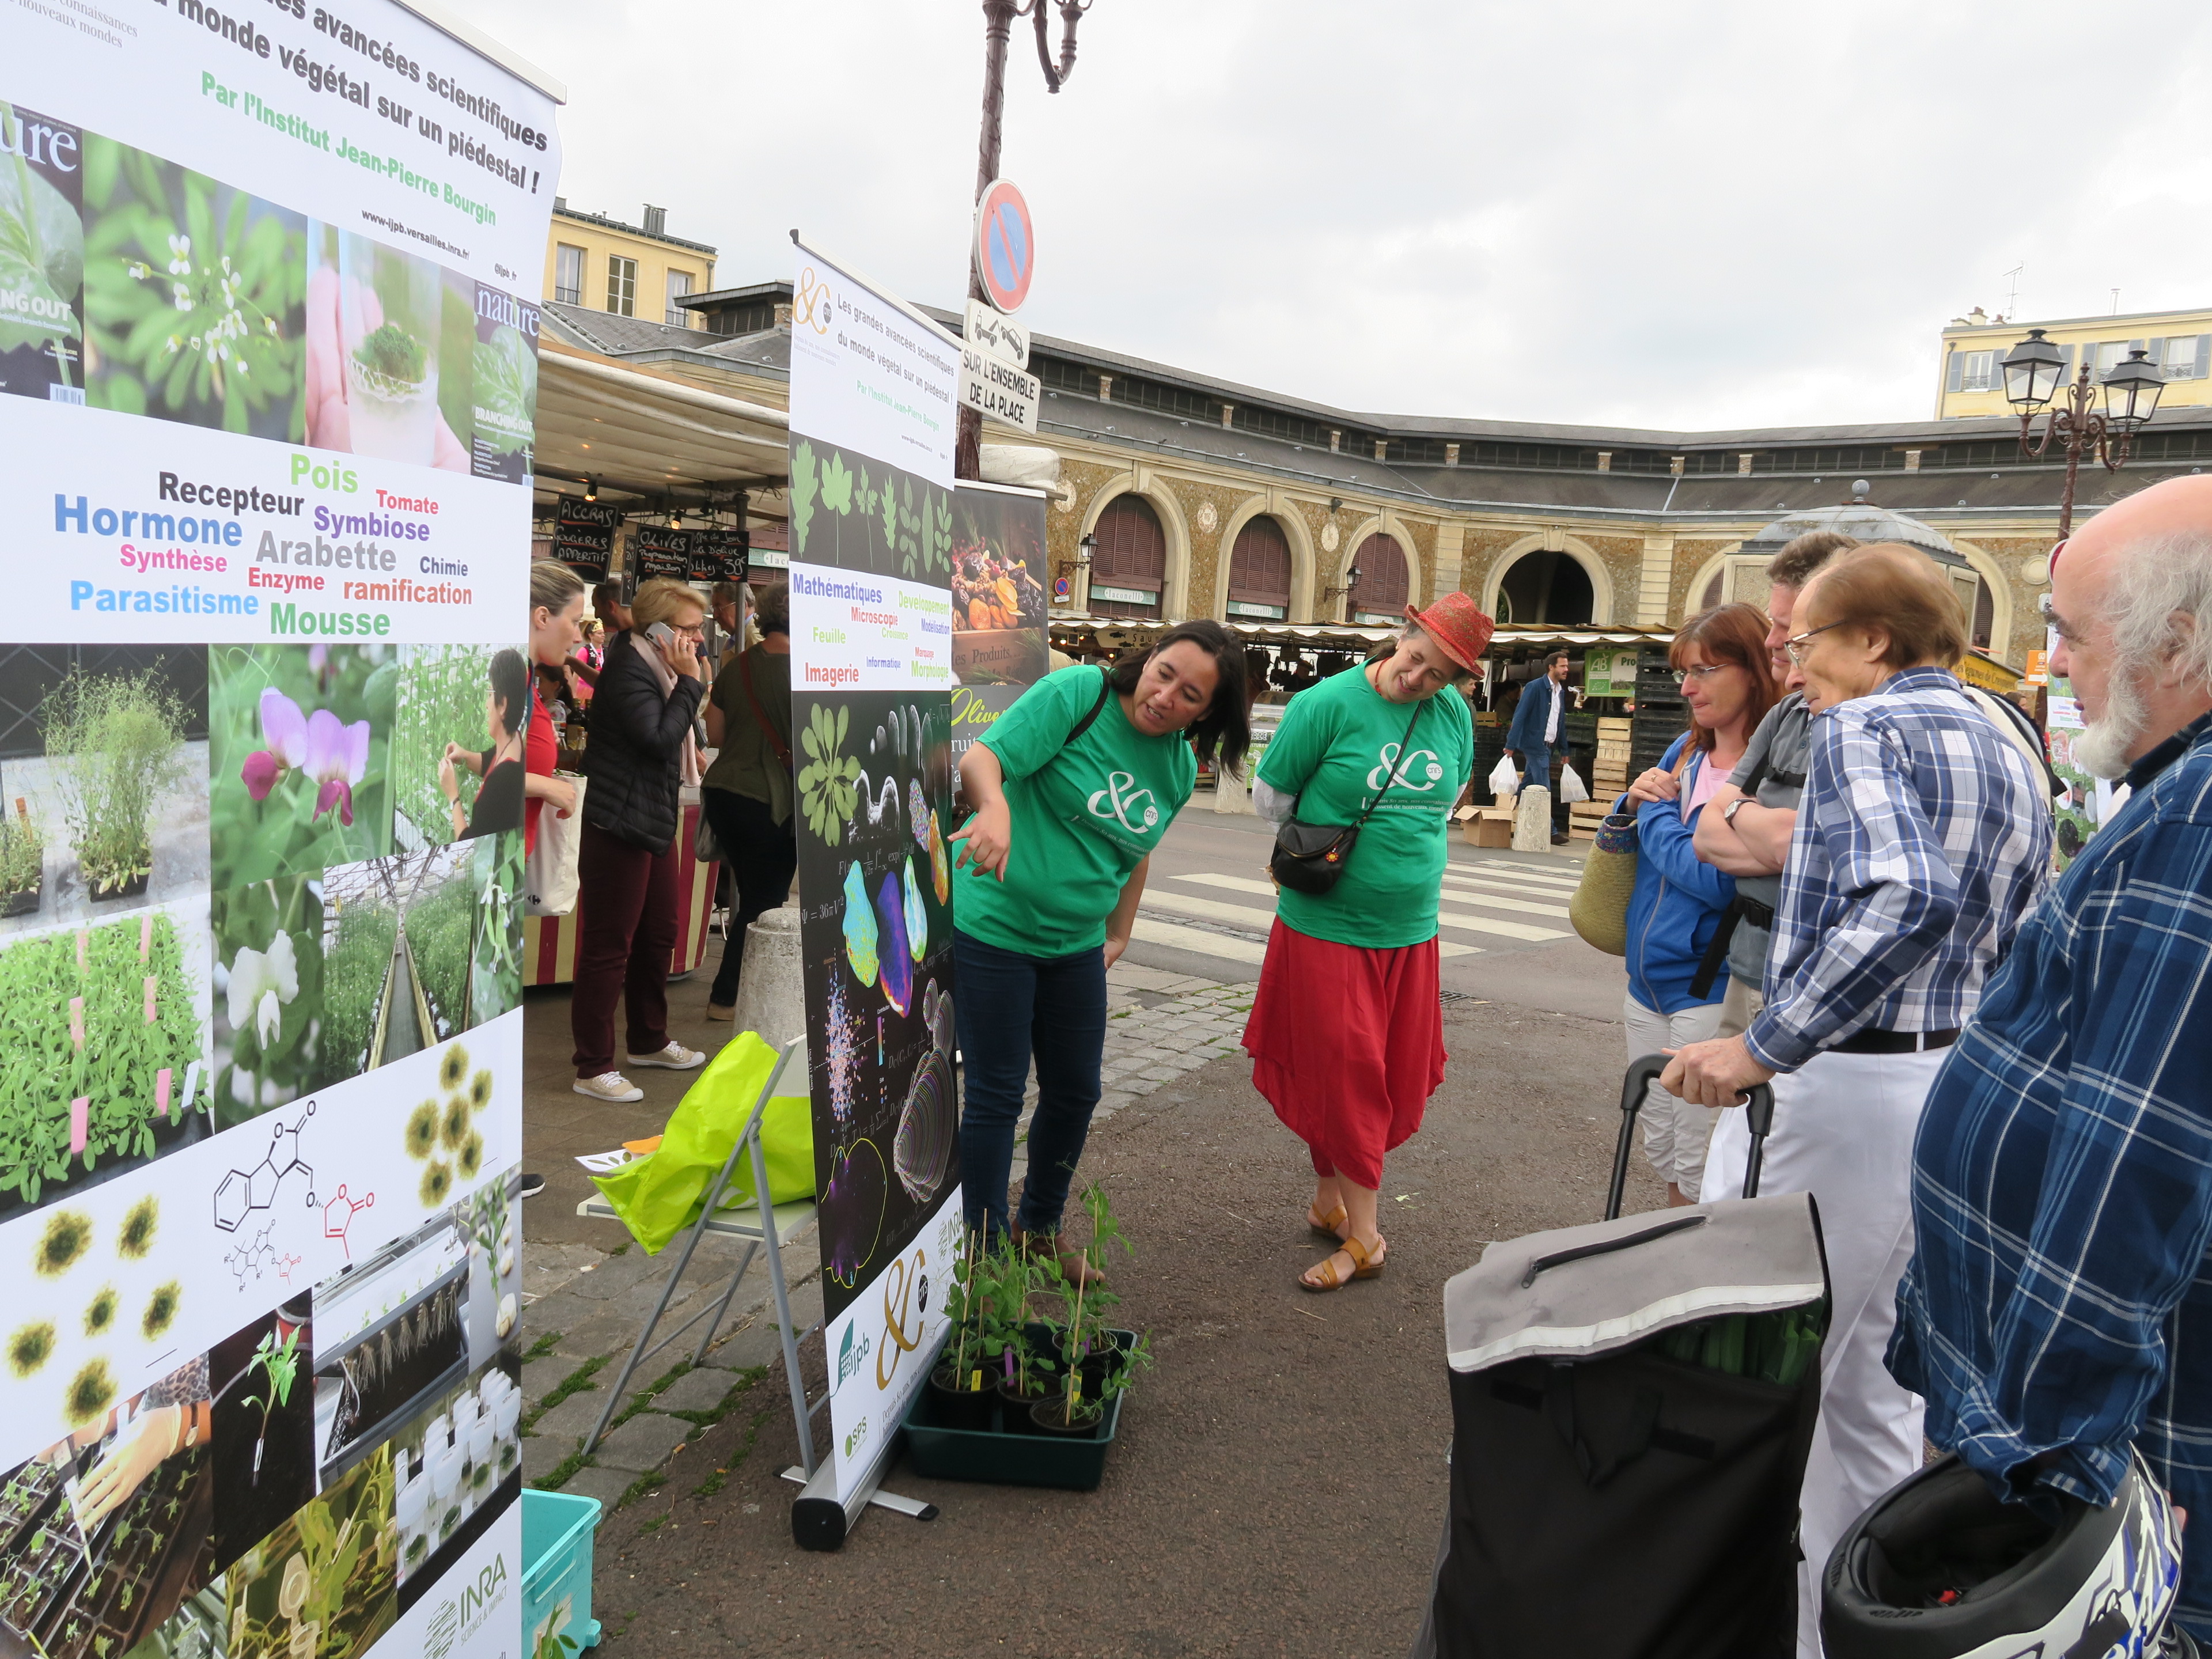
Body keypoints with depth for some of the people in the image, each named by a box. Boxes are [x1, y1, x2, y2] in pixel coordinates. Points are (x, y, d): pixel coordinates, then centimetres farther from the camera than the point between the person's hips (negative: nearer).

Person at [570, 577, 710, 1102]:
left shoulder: (659, 668, 14)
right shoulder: (628, 670, -17)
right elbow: (660, 739, -26)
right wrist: (688, 683, -19)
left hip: (657, 821, 10)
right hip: (620, 824, -10)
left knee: (659, 935, 18)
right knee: (609, 946, -4)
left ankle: (649, 1041, 34)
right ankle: (593, 1068, 4)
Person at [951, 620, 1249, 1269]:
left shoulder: (1181, 769, 1)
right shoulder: (1079, 693, -18)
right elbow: (980, 758, -25)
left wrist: (1119, 934, 17)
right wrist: (994, 805, -46)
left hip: (1076, 945, 7)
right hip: (993, 928, -6)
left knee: (1075, 1092, 16)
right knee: (997, 1094, 2)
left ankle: (1040, 1228, 39)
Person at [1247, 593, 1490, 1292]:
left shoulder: (1454, 713, 2)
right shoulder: (1329, 703, -13)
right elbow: (1269, 795, -3)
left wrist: (1415, 854, 12)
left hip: (1410, 930, 5)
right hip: (1327, 926, -5)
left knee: (1398, 1080, 10)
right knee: (1342, 1077, 1)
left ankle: (1330, 1198, 29)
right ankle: (1362, 1238, 13)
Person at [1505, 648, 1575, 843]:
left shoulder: (1560, 692, 14)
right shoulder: (1535, 687, -10)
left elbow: (1561, 722, 20)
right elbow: (1520, 716, -13)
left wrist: (1564, 750, 19)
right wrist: (1511, 744, -18)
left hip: (1548, 747, 8)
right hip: (1535, 745, -8)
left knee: (1527, 787, 11)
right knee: (1543, 790, -8)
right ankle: (1550, 832, -7)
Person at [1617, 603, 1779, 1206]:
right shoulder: (1685, 751, 7)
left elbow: (1718, 879, -23)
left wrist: (1657, 812, -9)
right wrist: (1634, 804, -5)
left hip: (1711, 992, -8)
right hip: (1649, 982, 8)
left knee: (1701, 1169, 1)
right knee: (1661, 1152, 20)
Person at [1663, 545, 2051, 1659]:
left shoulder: (1861, 728, -12)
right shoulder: (2014, 757, 15)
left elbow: (1904, 900, -30)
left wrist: (1761, 1048, -29)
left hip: (1840, 1092, -9)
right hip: (1961, 1094, 9)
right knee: (1874, 1392, 21)